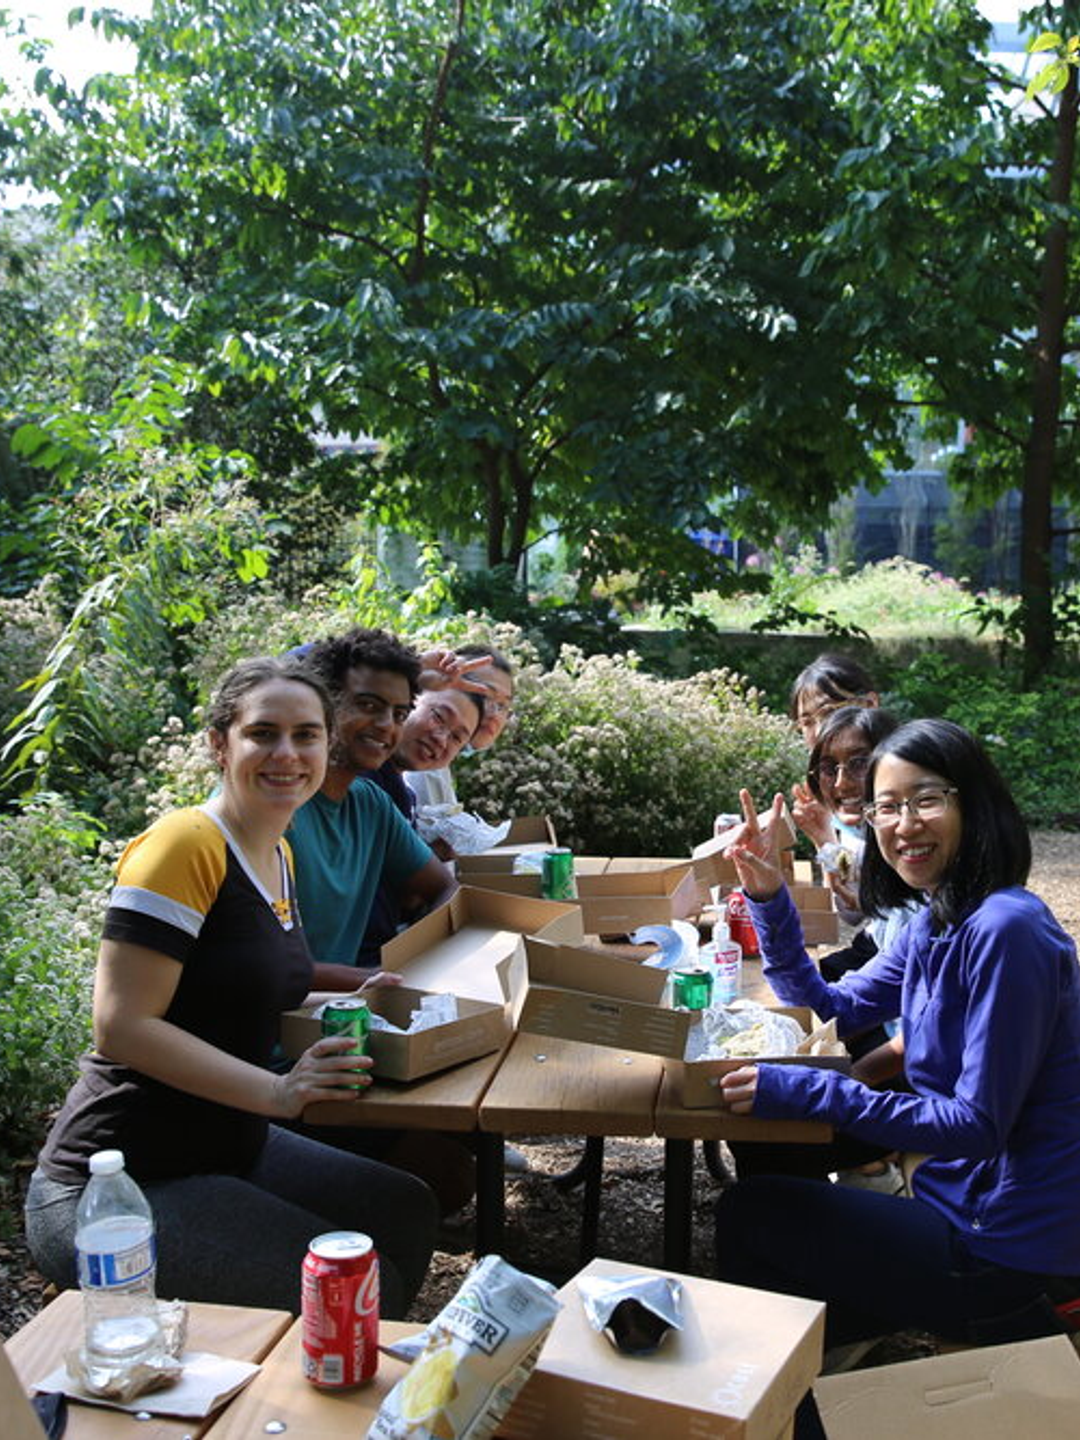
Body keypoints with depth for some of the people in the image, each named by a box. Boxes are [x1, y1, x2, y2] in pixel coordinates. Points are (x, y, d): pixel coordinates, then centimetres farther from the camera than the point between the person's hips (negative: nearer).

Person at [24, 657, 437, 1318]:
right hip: (120, 1187, -10)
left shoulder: (278, 855, 10)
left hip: (230, 1149, 10)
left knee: (408, 1212, 14)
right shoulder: (182, 844, -20)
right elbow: (123, 1026, -24)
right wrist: (277, 1091, -28)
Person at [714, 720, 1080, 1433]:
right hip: (966, 1208, 9)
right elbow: (831, 1007, 12)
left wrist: (809, 1092, -26)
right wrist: (769, 897, -1)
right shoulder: (934, 922, 5)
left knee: (748, 1214, 1)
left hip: (1007, 1256, -9)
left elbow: (980, 1124, -25)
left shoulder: (1004, 931, -24)